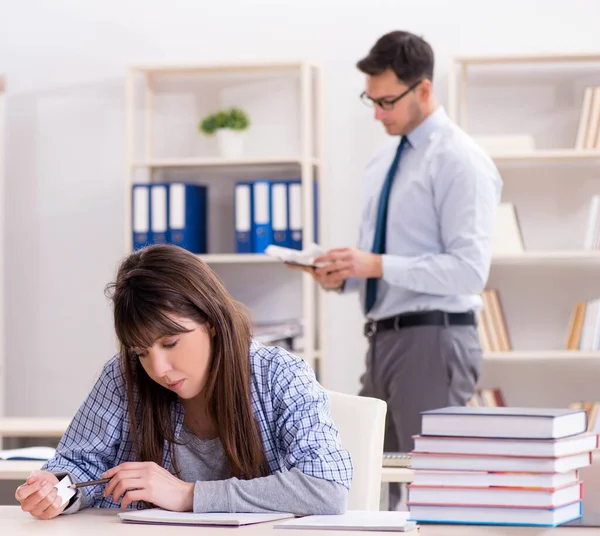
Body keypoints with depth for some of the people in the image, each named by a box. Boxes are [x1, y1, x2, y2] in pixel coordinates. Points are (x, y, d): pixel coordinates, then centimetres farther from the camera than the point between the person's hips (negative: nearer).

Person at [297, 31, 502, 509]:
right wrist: (342, 275, 0)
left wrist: (377, 265, -23)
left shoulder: (460, 161, -11)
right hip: (385, 340, 9)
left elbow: (469, 269, -19)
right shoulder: (383, 160, 15)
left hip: (433, 340, -9)